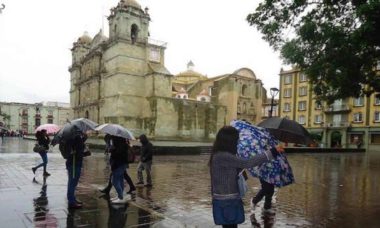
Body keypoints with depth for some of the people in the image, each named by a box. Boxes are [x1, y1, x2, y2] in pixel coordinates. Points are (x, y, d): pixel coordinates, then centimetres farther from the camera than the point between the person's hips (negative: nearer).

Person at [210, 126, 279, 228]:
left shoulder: (219, 155, 7)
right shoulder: (223, 156, -23)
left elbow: (236, 169, 18)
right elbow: (247, 163, -27)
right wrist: (272, 153, -24)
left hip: (226, 200, 10)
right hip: (226, 201, -10)